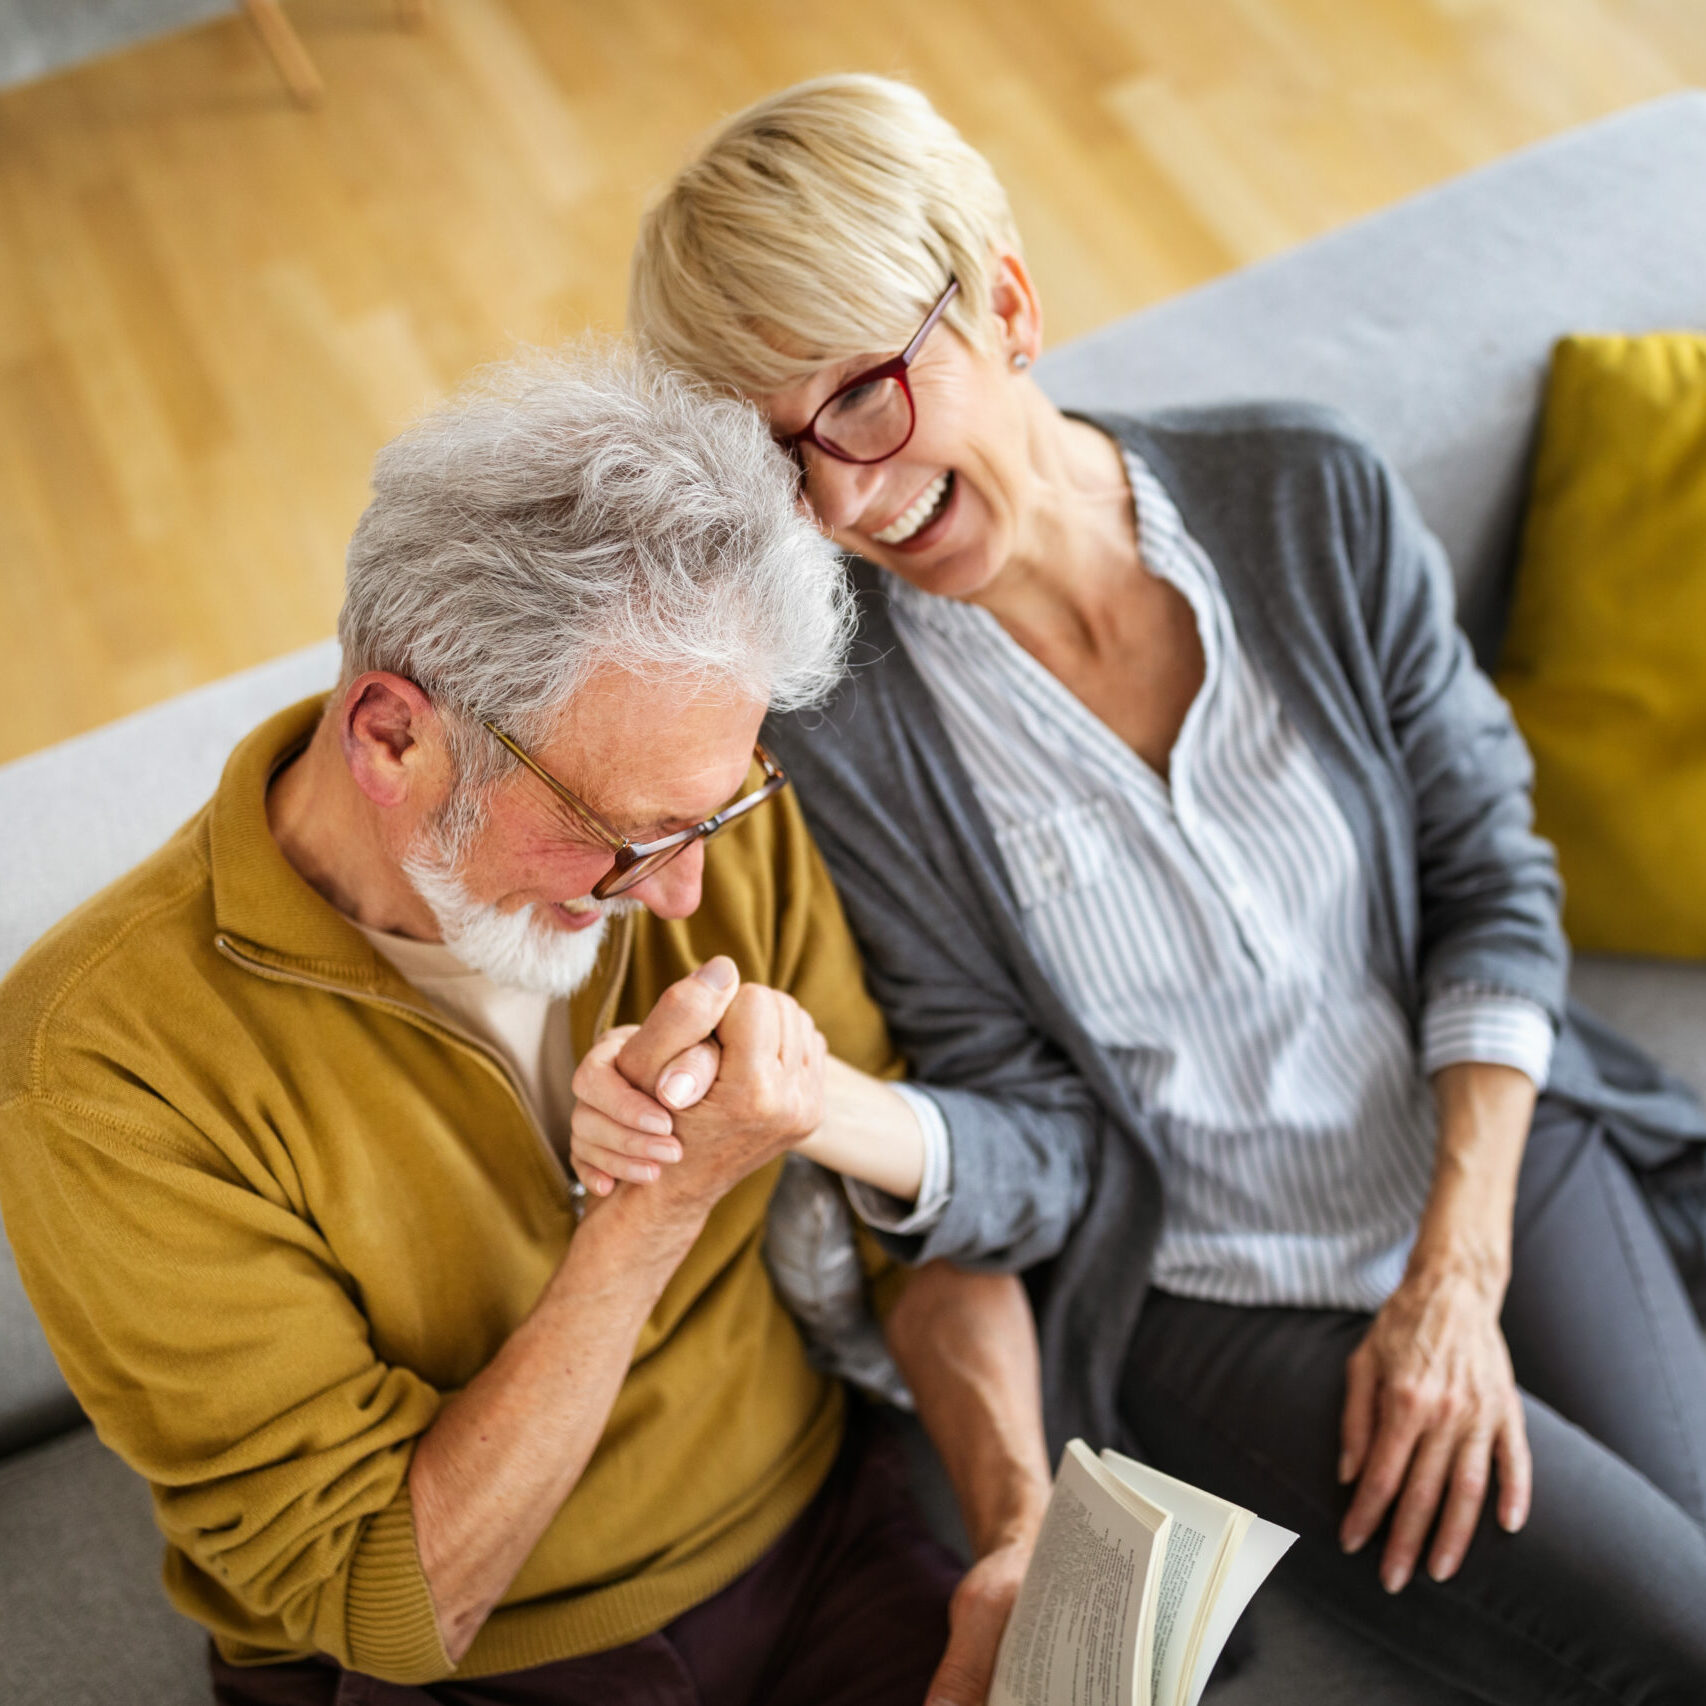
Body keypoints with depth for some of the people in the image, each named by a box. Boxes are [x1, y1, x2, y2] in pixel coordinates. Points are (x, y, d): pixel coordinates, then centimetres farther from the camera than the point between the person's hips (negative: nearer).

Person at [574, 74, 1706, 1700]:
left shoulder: (1311, 499, -11)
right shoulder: (831, 727, -18)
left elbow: (1491, 880, -3)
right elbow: (1050, 1158, -13)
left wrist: (1461, 1272, -10)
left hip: (1497, 1157, 4)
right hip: (1215, 1307, -3)